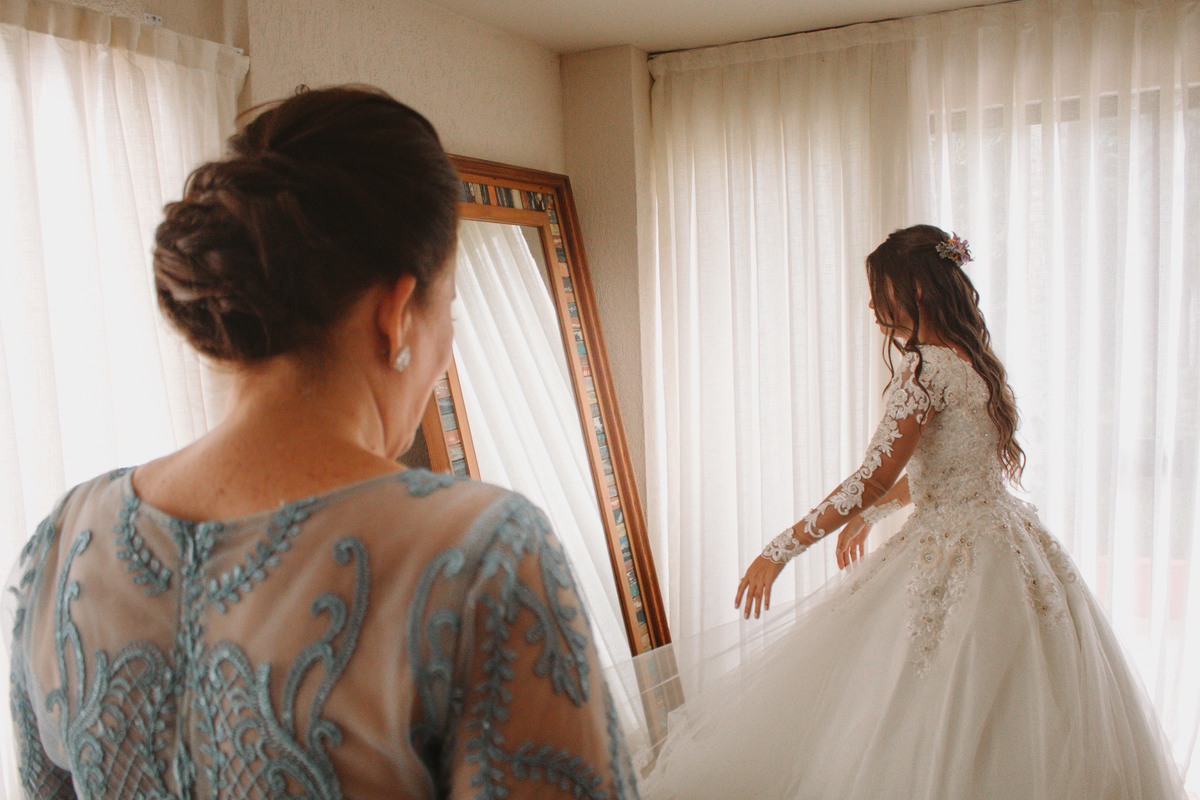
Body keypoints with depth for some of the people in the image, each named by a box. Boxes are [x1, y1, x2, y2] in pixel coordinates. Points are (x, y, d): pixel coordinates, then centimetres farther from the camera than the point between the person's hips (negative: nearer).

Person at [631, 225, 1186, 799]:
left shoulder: (928, 368, -17)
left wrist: (779, 550, -18)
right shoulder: (974, 361, 12)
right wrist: (867, 516, 29)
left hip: (954, 557, -10)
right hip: (1005, 540, 10)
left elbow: (872, 479, -22)